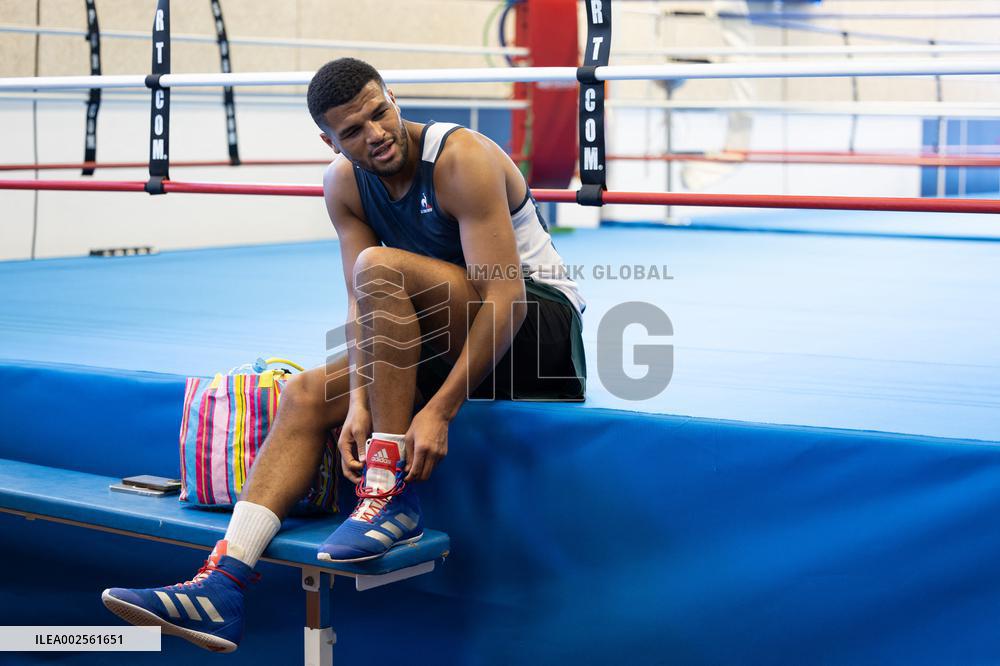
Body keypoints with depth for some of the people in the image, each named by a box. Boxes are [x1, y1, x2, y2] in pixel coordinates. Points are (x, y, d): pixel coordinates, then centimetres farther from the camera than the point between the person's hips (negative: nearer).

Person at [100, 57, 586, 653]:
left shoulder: (462, 159, -20)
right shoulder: (344, 185, 1)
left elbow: (506, 298, -26)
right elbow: (362, 306, -5)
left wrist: (441, 409, -30)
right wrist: (358, 402, -22)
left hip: (542, 323, -7)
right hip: (461, 345, 7)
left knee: (381, 266, -28)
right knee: (308, 394, -6)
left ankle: (391, 494, -27)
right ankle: (223, 585, -17)